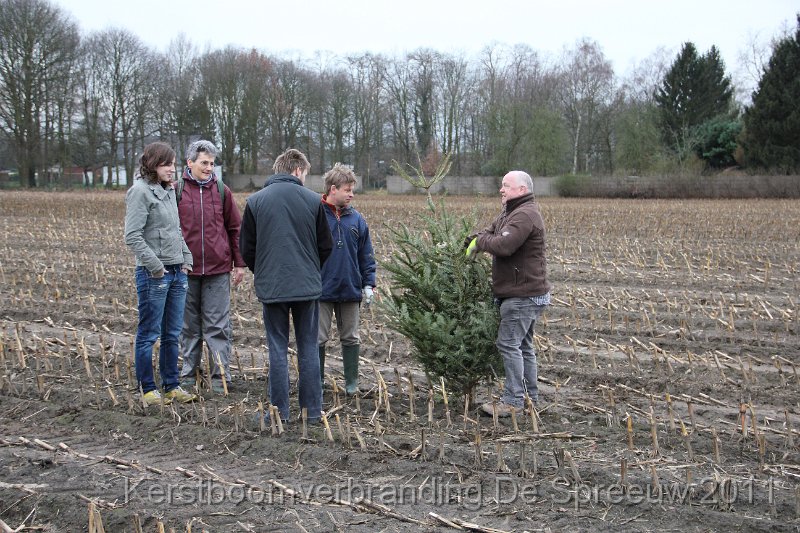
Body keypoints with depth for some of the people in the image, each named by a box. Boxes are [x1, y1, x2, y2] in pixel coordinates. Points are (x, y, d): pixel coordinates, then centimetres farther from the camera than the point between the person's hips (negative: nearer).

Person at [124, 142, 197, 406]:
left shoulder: (169, 191, 14)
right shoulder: (140, 191, -11)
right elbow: (133, 236, -17)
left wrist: (186, 259, 11)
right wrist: (155, 266, -17)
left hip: (177, 272, 8)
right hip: (154, 274, -8)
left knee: (172, 334, 13)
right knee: (149, 334, 2)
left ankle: (171, 385, 22)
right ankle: (147, 389, 10)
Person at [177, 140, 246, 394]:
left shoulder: (222, 191, 4)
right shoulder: (177, 190, 1)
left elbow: (235, 228, 8)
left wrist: (239, 263, 5)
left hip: (218, 270, 0)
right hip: (186, 270, 0)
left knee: (218, 326, 1)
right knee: (189, 325, 11)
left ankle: (220, 376, 6)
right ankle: (189, 373, 22)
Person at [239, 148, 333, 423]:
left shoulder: (255, 201, 0)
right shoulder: (313, 200, -2)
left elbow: (246, 248, 4)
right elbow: (326, 247, 4)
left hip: (271, 286, 0)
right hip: (308, 286, 0)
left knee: (278, 349, 6)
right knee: (308, 348, 9)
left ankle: (280, 412, 9)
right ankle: (312, 410, 13)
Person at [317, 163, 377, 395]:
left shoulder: (356, 219, 6)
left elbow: (366, 255, 10)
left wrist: (368, 284, 4)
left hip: (350, 289, 4)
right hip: (321, 290, -4)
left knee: (351, 338, 11)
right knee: (318, 338, 4)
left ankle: (352, 383, 22)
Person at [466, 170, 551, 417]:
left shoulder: (525, 215, -19)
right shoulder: (511, 212, 17)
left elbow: (503, 245, -28)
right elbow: (491, 232, 17)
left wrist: (480, 242, -11)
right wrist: (474, 243, -3)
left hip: (522, 295, -11)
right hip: (525, 293, 11)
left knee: (509, 344, -9)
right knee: (523, 345, 16)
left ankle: (513, 401, -6)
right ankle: (529, 397, 24)